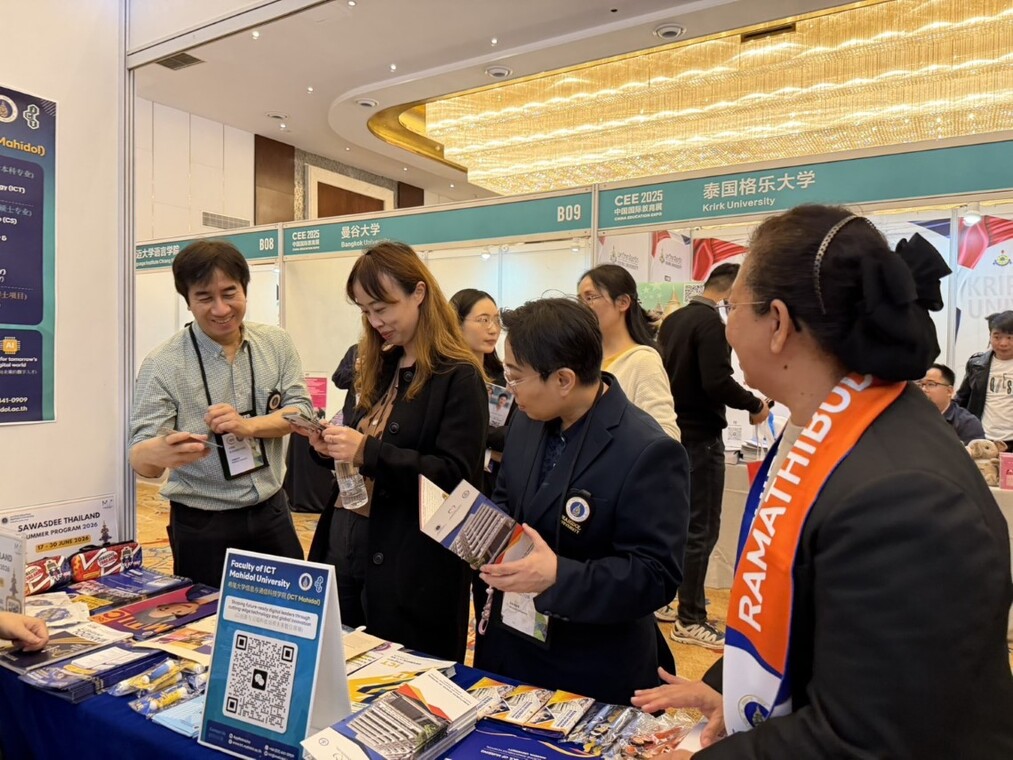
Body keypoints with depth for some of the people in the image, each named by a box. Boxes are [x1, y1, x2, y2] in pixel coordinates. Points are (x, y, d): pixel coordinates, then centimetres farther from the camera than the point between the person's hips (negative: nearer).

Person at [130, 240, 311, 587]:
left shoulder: (277, 344, -2)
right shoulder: (163, 365, -13)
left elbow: (301, 411, -5)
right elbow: (140, 457, -16)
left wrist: (247, 426, -23)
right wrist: (160, 453, -40)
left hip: (271, 513, 3)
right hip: (202, 527, -3)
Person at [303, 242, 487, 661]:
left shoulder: (458, 378, -11)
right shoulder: (379, 370, 12)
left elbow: (457, 477, -18)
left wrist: (368, 452, -25)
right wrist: (333, 446, -2)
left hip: (410, 574, -7)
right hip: (343, 548, 7)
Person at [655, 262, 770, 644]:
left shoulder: (672, 319, 11)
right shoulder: (712, 322, -15)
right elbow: (717, 382, -23)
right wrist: (754, 405, -9)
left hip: (672, 433, 9)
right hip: (700, 437, -9)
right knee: (700, 529, -2)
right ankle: (690, 620, 6)